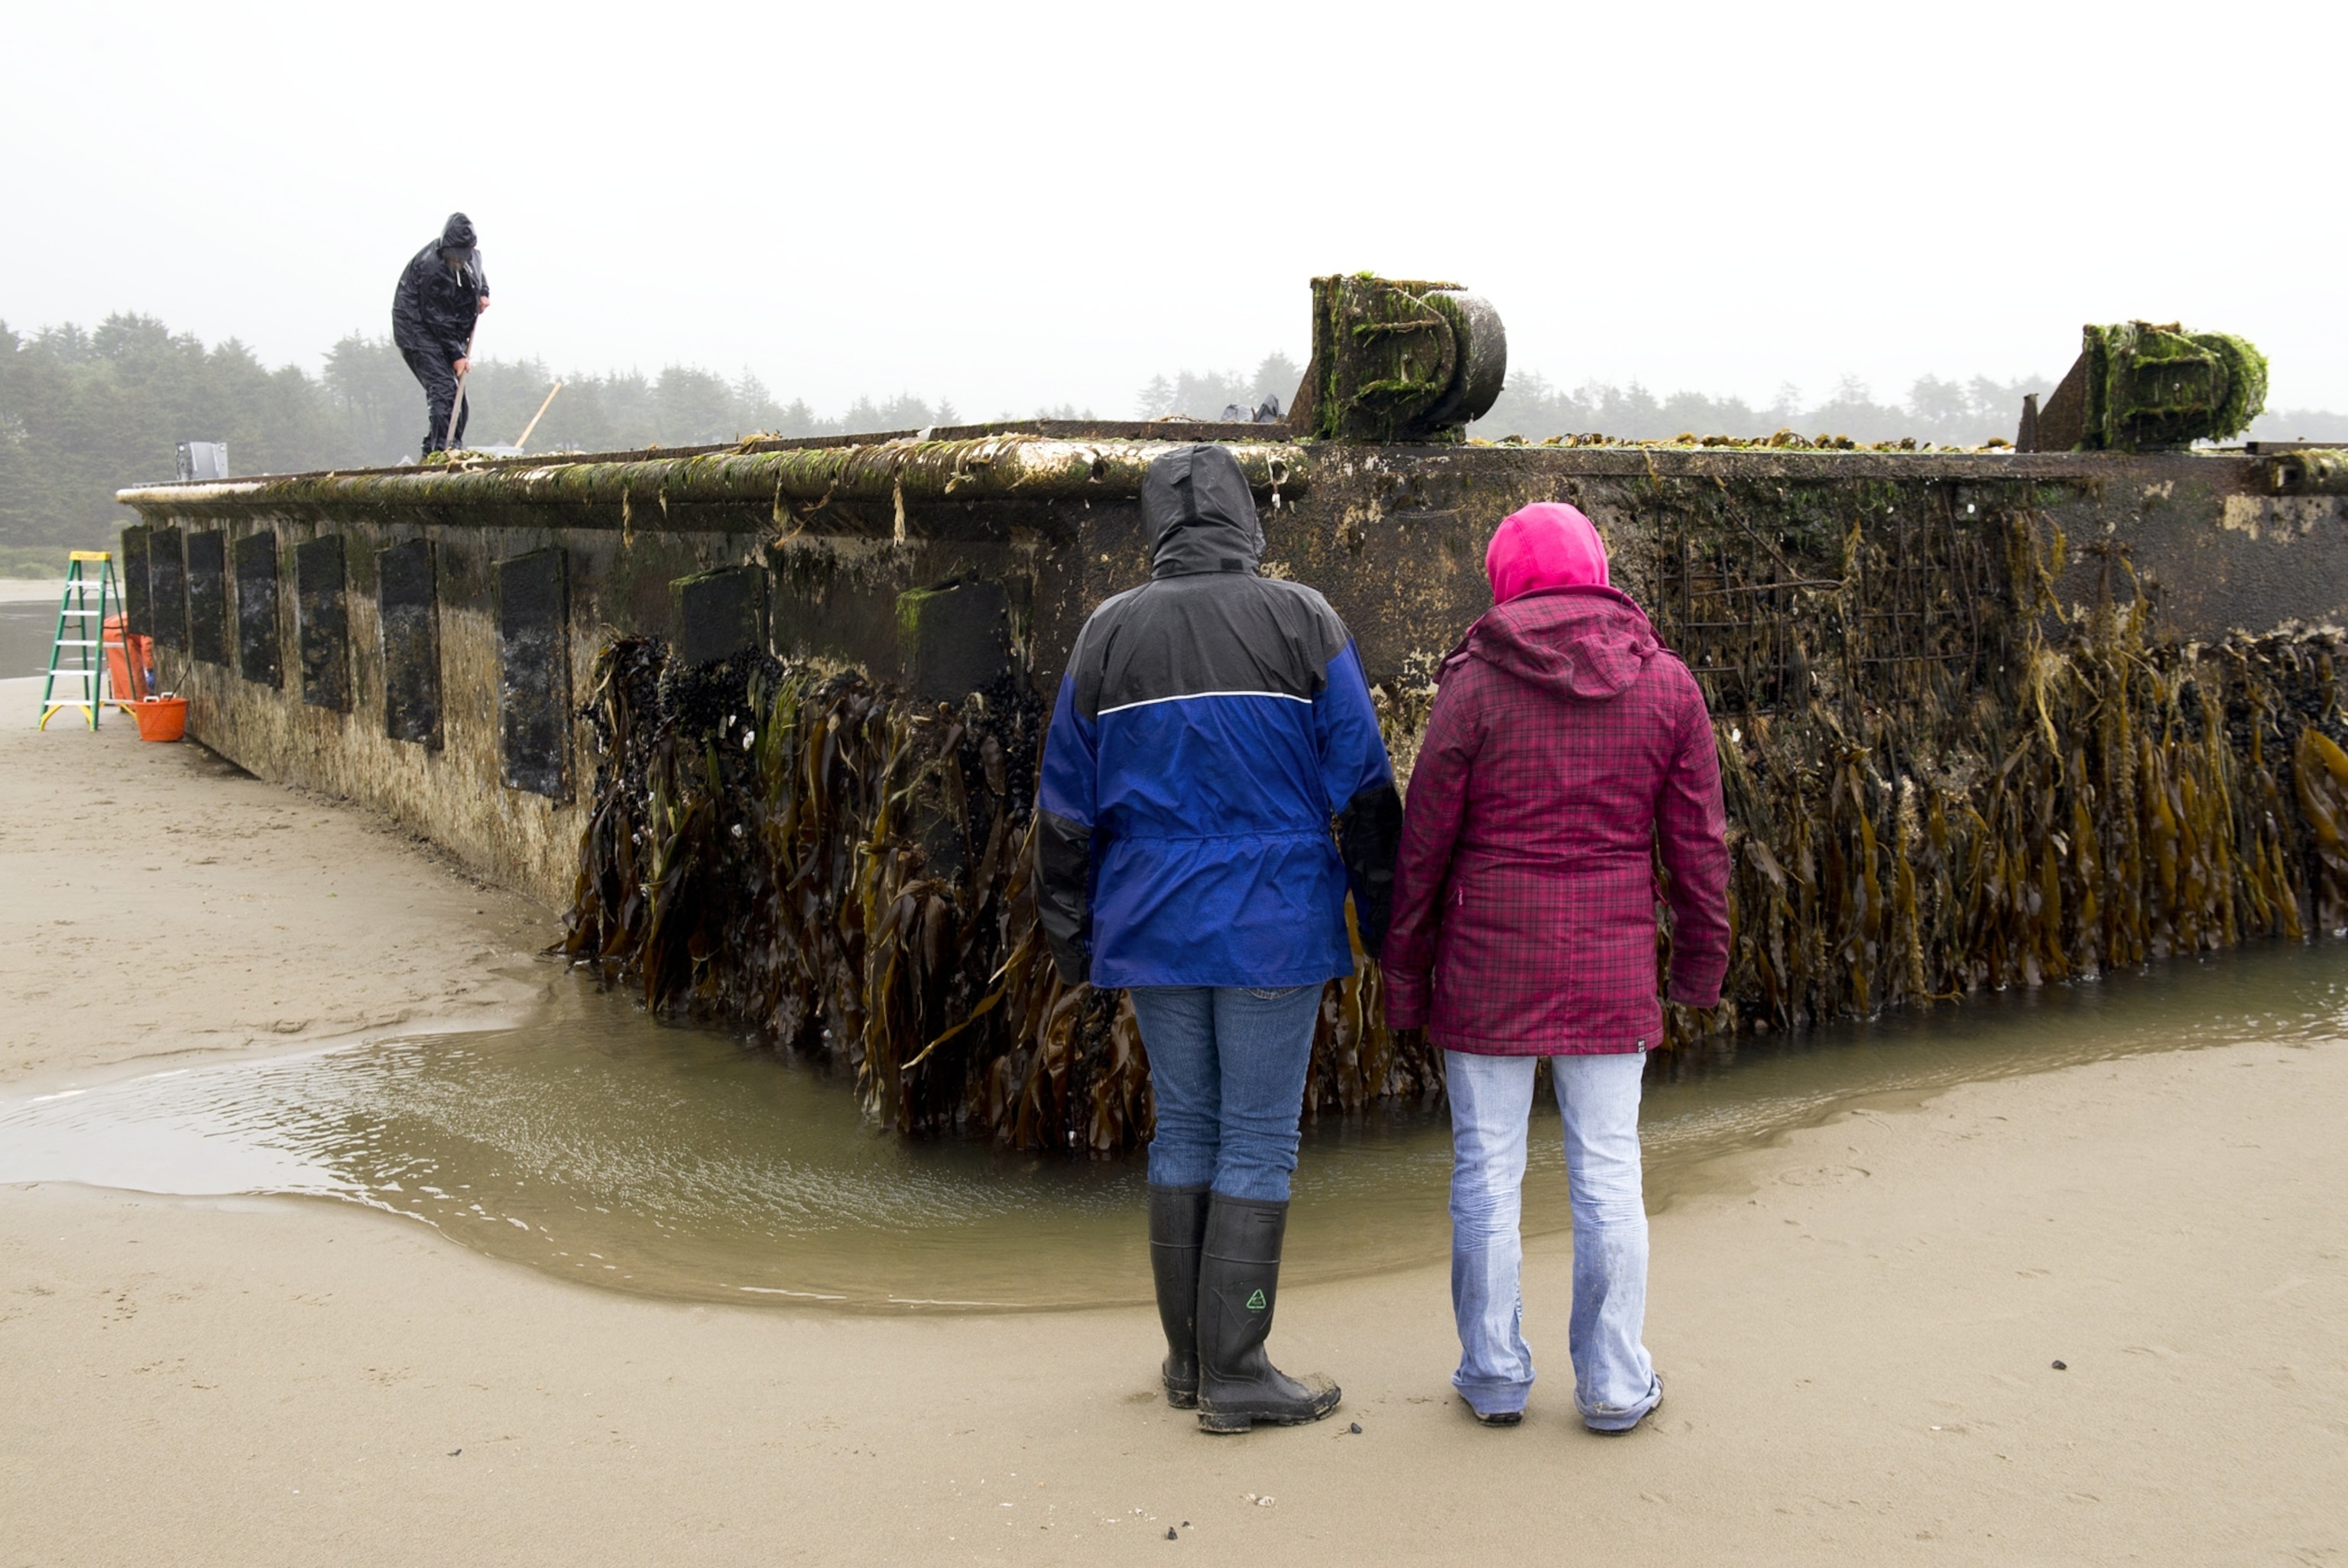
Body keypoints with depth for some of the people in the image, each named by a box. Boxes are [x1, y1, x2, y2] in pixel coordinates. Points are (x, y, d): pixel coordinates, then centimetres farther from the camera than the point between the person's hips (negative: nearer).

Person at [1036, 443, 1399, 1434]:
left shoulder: (1108, 633, 5)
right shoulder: (1302, 622, -3)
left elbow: (1067, 805, 8)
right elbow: (1362, 787, -3)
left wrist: (1072, 938, 17)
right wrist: (1385, 921, 5)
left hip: (1155, 930, 3)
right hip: (1275, 925, -3)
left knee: (1183, 1131, 14)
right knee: (1259, 1143, 2)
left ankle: (1187, 1360, 22)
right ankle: (1234, 1375, 6)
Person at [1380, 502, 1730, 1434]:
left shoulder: (1477, 685, -6)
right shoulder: (1666, 686, 1)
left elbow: (1424, 841, -4)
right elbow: (1698, 841, 4)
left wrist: (1403, 973, 5)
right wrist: (1701, 958, 16)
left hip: (1488, 962, -2)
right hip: (1611, 966, 2)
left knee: (1487, 1168, 9)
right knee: (1607, 1172, 9)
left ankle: (1494, 1375, 18)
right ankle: (1613, 1384, 18)